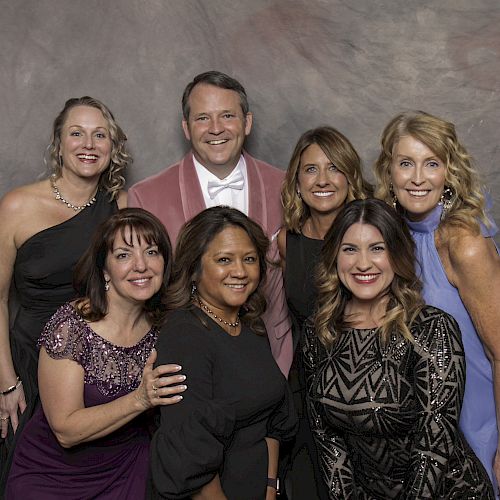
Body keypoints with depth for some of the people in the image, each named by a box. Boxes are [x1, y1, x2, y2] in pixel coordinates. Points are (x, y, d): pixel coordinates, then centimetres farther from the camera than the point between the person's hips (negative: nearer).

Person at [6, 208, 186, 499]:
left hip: (127, 469, 4)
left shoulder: (163, 324, -7)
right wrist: (140, 399, -31)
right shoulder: (70, 326, -22)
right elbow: (66, 431, -21)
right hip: (54, 473, -3)